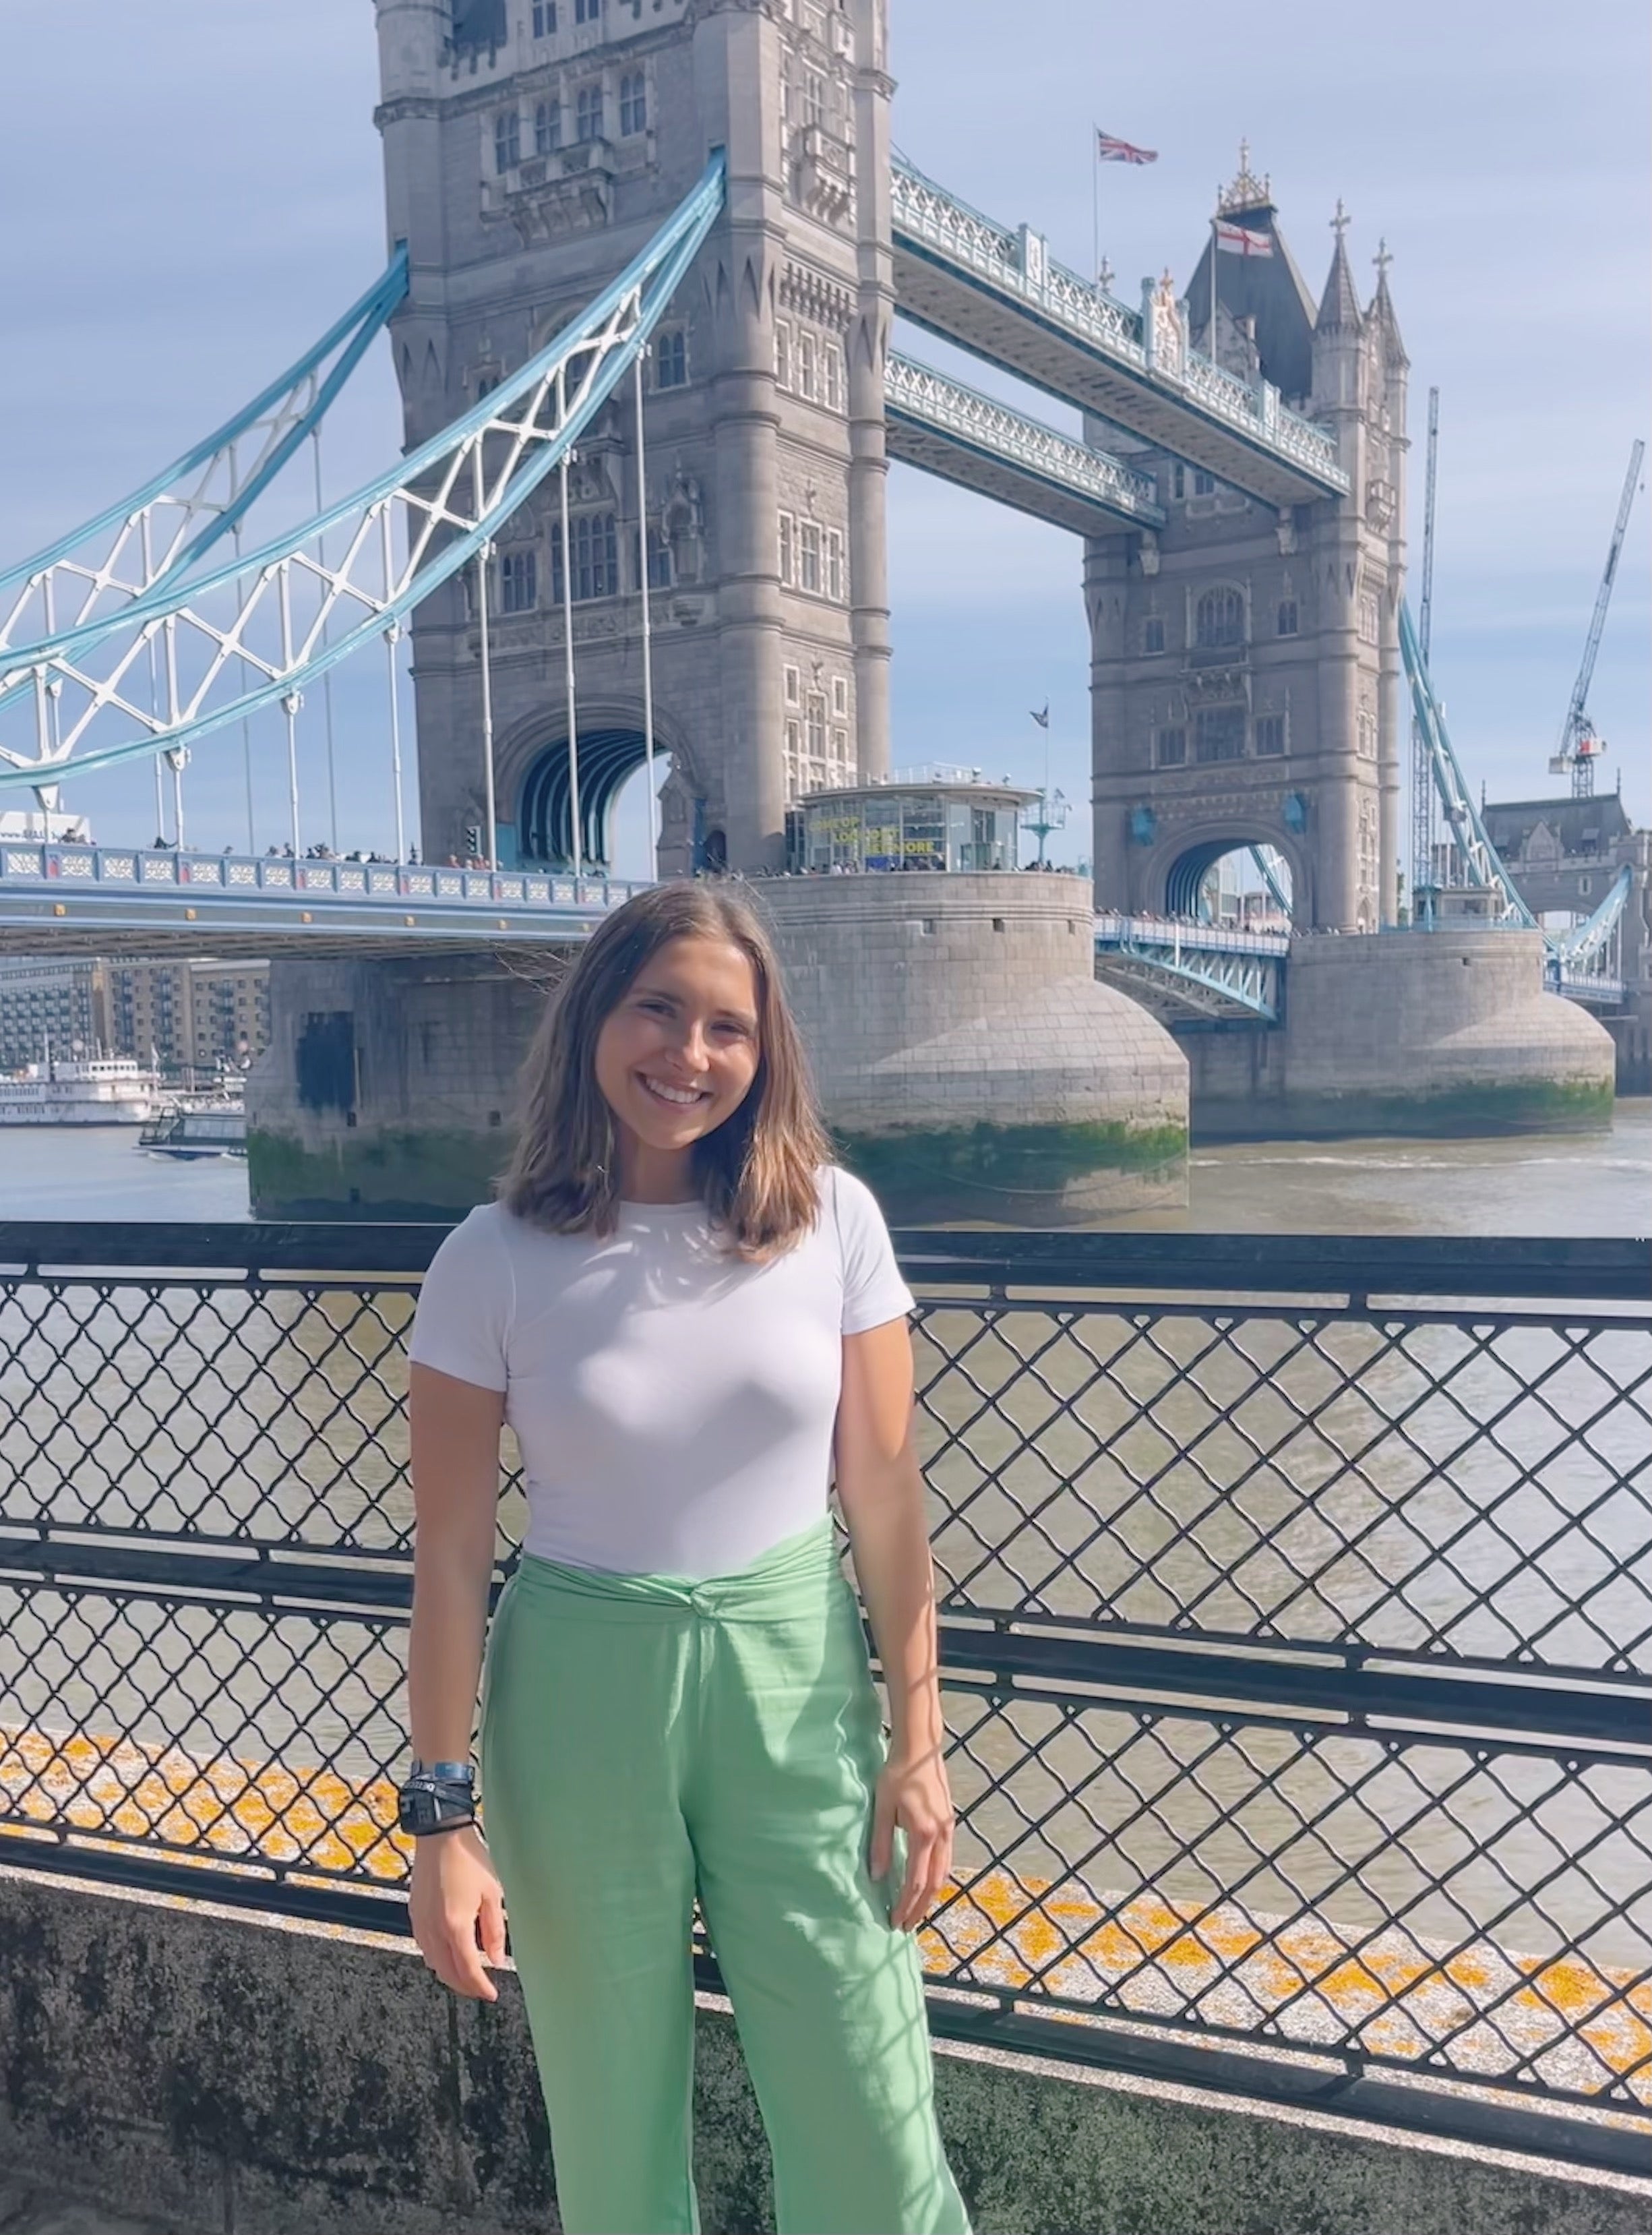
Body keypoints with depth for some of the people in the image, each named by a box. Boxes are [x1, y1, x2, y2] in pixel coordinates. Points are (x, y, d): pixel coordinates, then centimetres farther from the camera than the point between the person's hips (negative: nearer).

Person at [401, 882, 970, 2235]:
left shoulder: (831, 1220, -6)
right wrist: (443, 1818, -4)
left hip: (794, 1681, 1)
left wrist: (918, 1742, 0)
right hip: (580, 1690, 0)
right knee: (614, 2122, 16)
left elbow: (885, 1498, -2)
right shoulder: (496, 1260, -8)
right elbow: (451, 1556, -5)